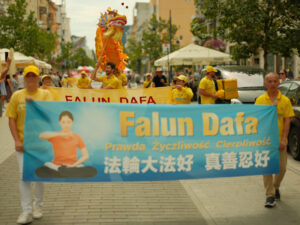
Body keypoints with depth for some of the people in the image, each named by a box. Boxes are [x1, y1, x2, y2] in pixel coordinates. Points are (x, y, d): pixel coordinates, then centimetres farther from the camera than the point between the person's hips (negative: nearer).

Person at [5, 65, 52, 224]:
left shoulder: (45, 94, 2)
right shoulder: (17, 95, 4)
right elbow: (11, 119, 1)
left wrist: (34, 103, -26)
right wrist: (16, 140, -8)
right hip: (22, 142, 0)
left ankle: (37, 206, 26)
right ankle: (26, 211, 3)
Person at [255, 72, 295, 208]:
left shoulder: (285, 100, 1)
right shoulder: (260, 100, 0)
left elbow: (287, 121, -2)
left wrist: (283, 139, -10)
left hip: (280, 140, 1)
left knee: (282, 168, 8)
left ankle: (275, 187, 35)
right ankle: (270, 195, 4)